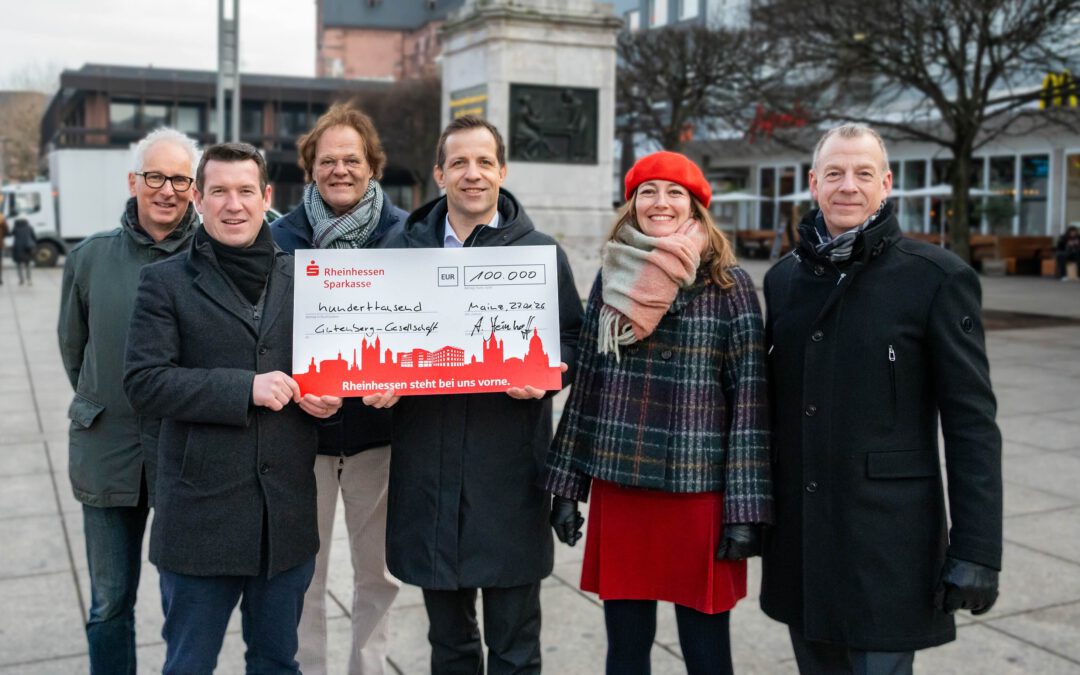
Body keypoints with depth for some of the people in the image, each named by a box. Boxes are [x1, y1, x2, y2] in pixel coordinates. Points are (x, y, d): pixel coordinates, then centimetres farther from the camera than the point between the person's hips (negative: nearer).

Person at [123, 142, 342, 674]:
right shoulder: (166, 282, -2)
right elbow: (143, 384, -11)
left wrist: (329, 398, -4)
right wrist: (245, 389, -19)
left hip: (288, 513, 3)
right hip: (200, 512, -3)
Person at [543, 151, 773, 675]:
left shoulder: (727, 283, -4)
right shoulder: (613, 277, 7)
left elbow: (750, 397, -6)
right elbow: (587, 383, 10)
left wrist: (746, 509, -10)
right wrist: (566, 485, 9)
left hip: (698, 491, -3)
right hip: (618, 486, 3)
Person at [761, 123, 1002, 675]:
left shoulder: (936, 278, -8)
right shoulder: (784, 277, 7)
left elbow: (972, 423, -9)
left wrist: (977, 551, -12)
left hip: (886, 540, -5)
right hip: (799, 534, 5)